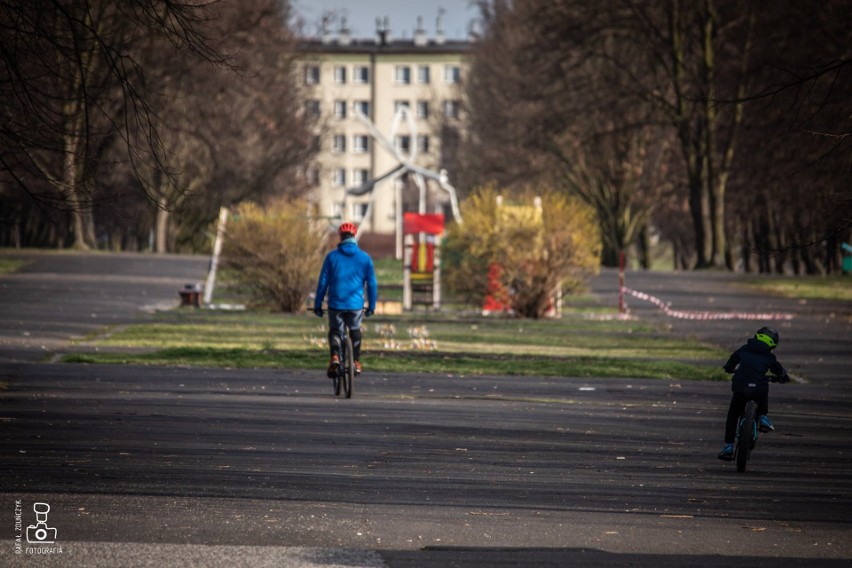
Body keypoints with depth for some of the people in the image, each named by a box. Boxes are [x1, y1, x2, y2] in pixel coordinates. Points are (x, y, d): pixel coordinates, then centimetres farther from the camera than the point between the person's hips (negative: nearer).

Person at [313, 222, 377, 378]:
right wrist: (371, 306, 14)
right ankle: (356, 363, 23)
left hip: (336, 304, -1)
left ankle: (335, 356, -11)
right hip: (356, 305, 1)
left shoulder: (332, 256, -1)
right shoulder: (365, 258, 2)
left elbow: (323, 282, -1)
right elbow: (372, 284, 5)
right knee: (355, 331, 24)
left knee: (335, 331, 16)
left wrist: (317, 304, 6)